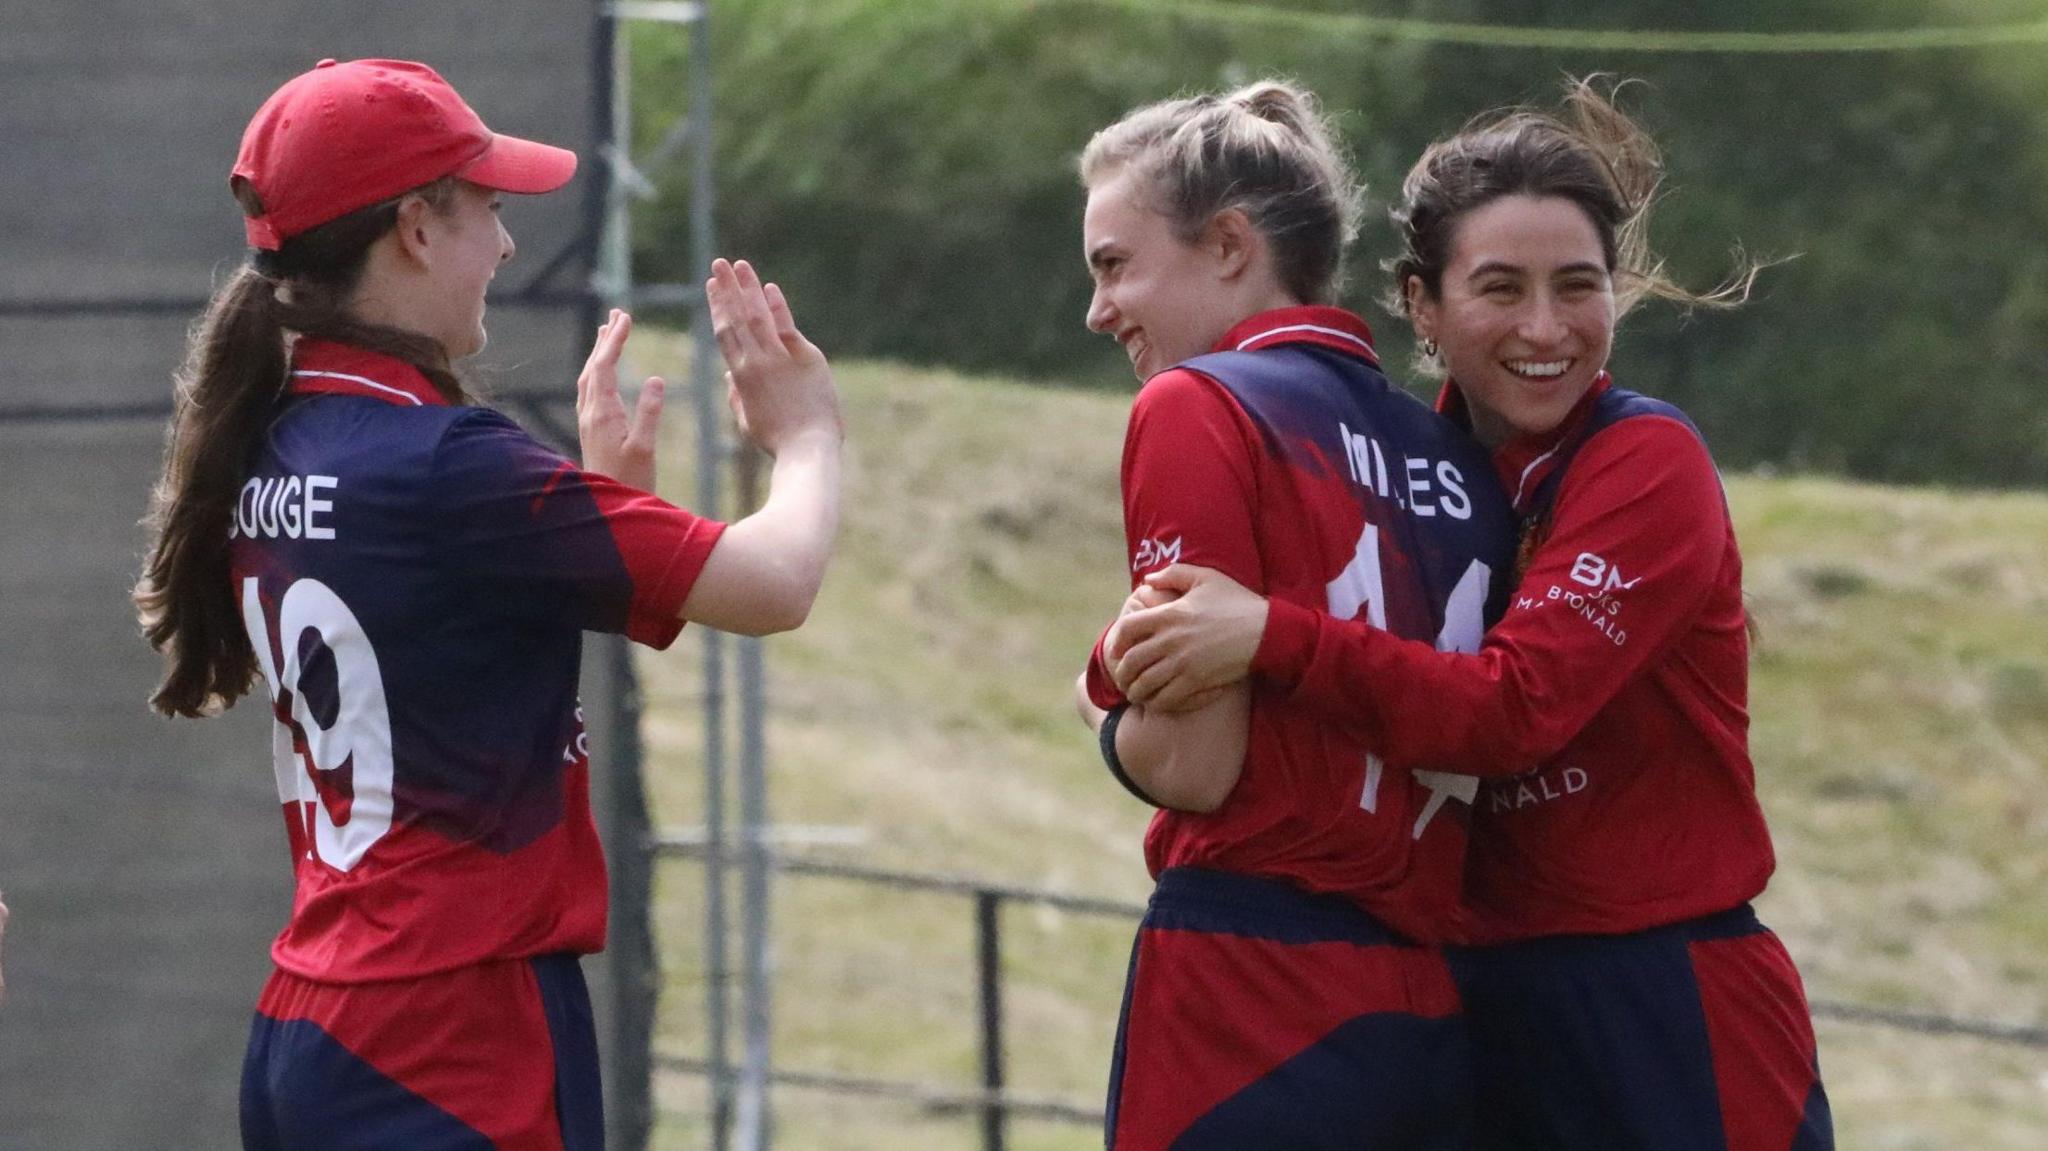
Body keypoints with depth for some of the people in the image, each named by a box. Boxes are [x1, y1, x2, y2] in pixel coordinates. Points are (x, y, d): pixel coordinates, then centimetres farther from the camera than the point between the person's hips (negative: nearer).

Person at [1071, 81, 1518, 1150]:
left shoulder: (1198, 410, -6)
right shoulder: (1454, 454, 13)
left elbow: (1193, 765, -12)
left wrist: (1100, 703, 10)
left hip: (1259, 1004, -7)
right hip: (1436, 1013, 7)